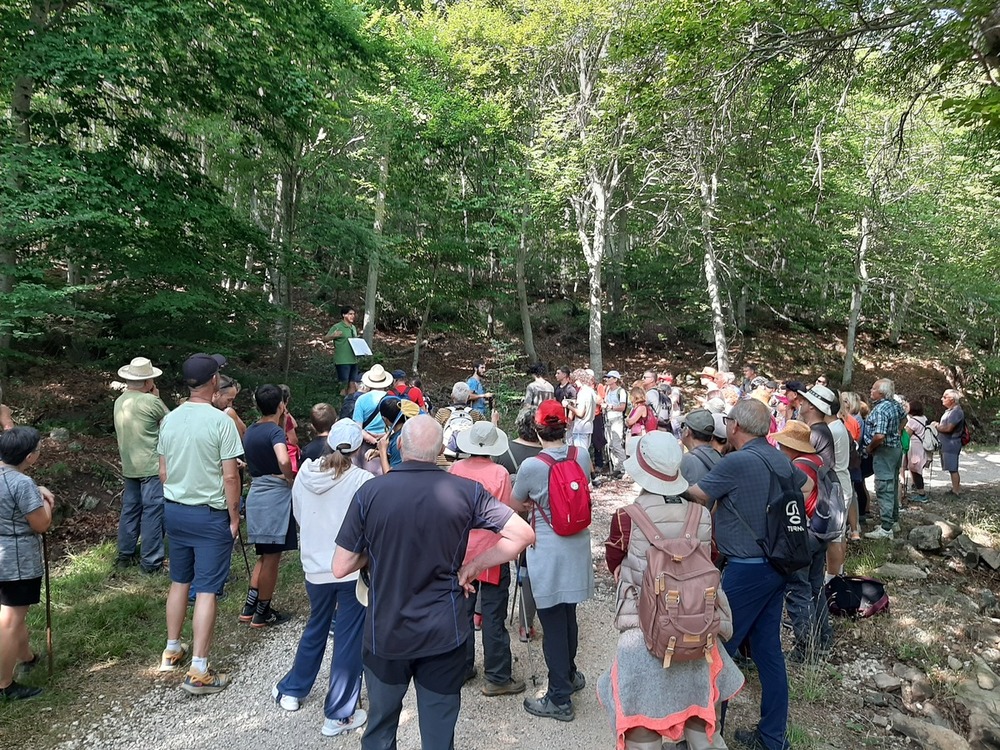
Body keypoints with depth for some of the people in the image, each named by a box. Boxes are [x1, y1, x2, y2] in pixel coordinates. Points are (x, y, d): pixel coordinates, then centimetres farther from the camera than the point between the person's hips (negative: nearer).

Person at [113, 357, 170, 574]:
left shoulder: (119, 402, 8)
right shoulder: (150, 401, -15)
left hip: (129, 466, 8)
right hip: (152, 466, -8)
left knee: (130, 509, 17)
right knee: (153, 512, -2)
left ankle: (125, 556, 27)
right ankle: (151, 562, 1)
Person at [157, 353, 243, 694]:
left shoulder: (169, 419, 2)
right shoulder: (221, 421, -17)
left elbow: (164, 471, 9)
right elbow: (230, 476, -16)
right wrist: (234, 516, -6)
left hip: (174, 510, 6)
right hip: (210, 514, -6)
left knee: (179, 581, 20)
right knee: (206, 590, -1)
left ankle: (172, 650, 35)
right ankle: (199, 672, 4)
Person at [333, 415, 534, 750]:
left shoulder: (370, 492, -14)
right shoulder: (466, 491, -12)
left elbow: (340, 568, -10)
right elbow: (523, 534, -12)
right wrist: (472, 567, -4)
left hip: (385, 633, 0)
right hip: (444, 634, 0)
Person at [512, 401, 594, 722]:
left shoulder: (531, 467, -19)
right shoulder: (582, 457, -6)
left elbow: (515, 505, 0)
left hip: (547, 551, -5)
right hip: (577, 547, 5)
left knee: (553, 623, 7)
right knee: (568, 615, 23)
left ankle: (560, 699, 18)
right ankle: (570, 675, 43)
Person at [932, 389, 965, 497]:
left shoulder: (956, 412, -18)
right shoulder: (949, 411, 14)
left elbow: (948, 428, -22)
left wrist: (936, 426, -8)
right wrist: (938, 424, 3)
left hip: (951, 444, -10)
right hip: (946, 444, 10)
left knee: (953, 469, -3)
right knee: (952, 469, 16)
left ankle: (956, 491, 4)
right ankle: (956, 488, 24)